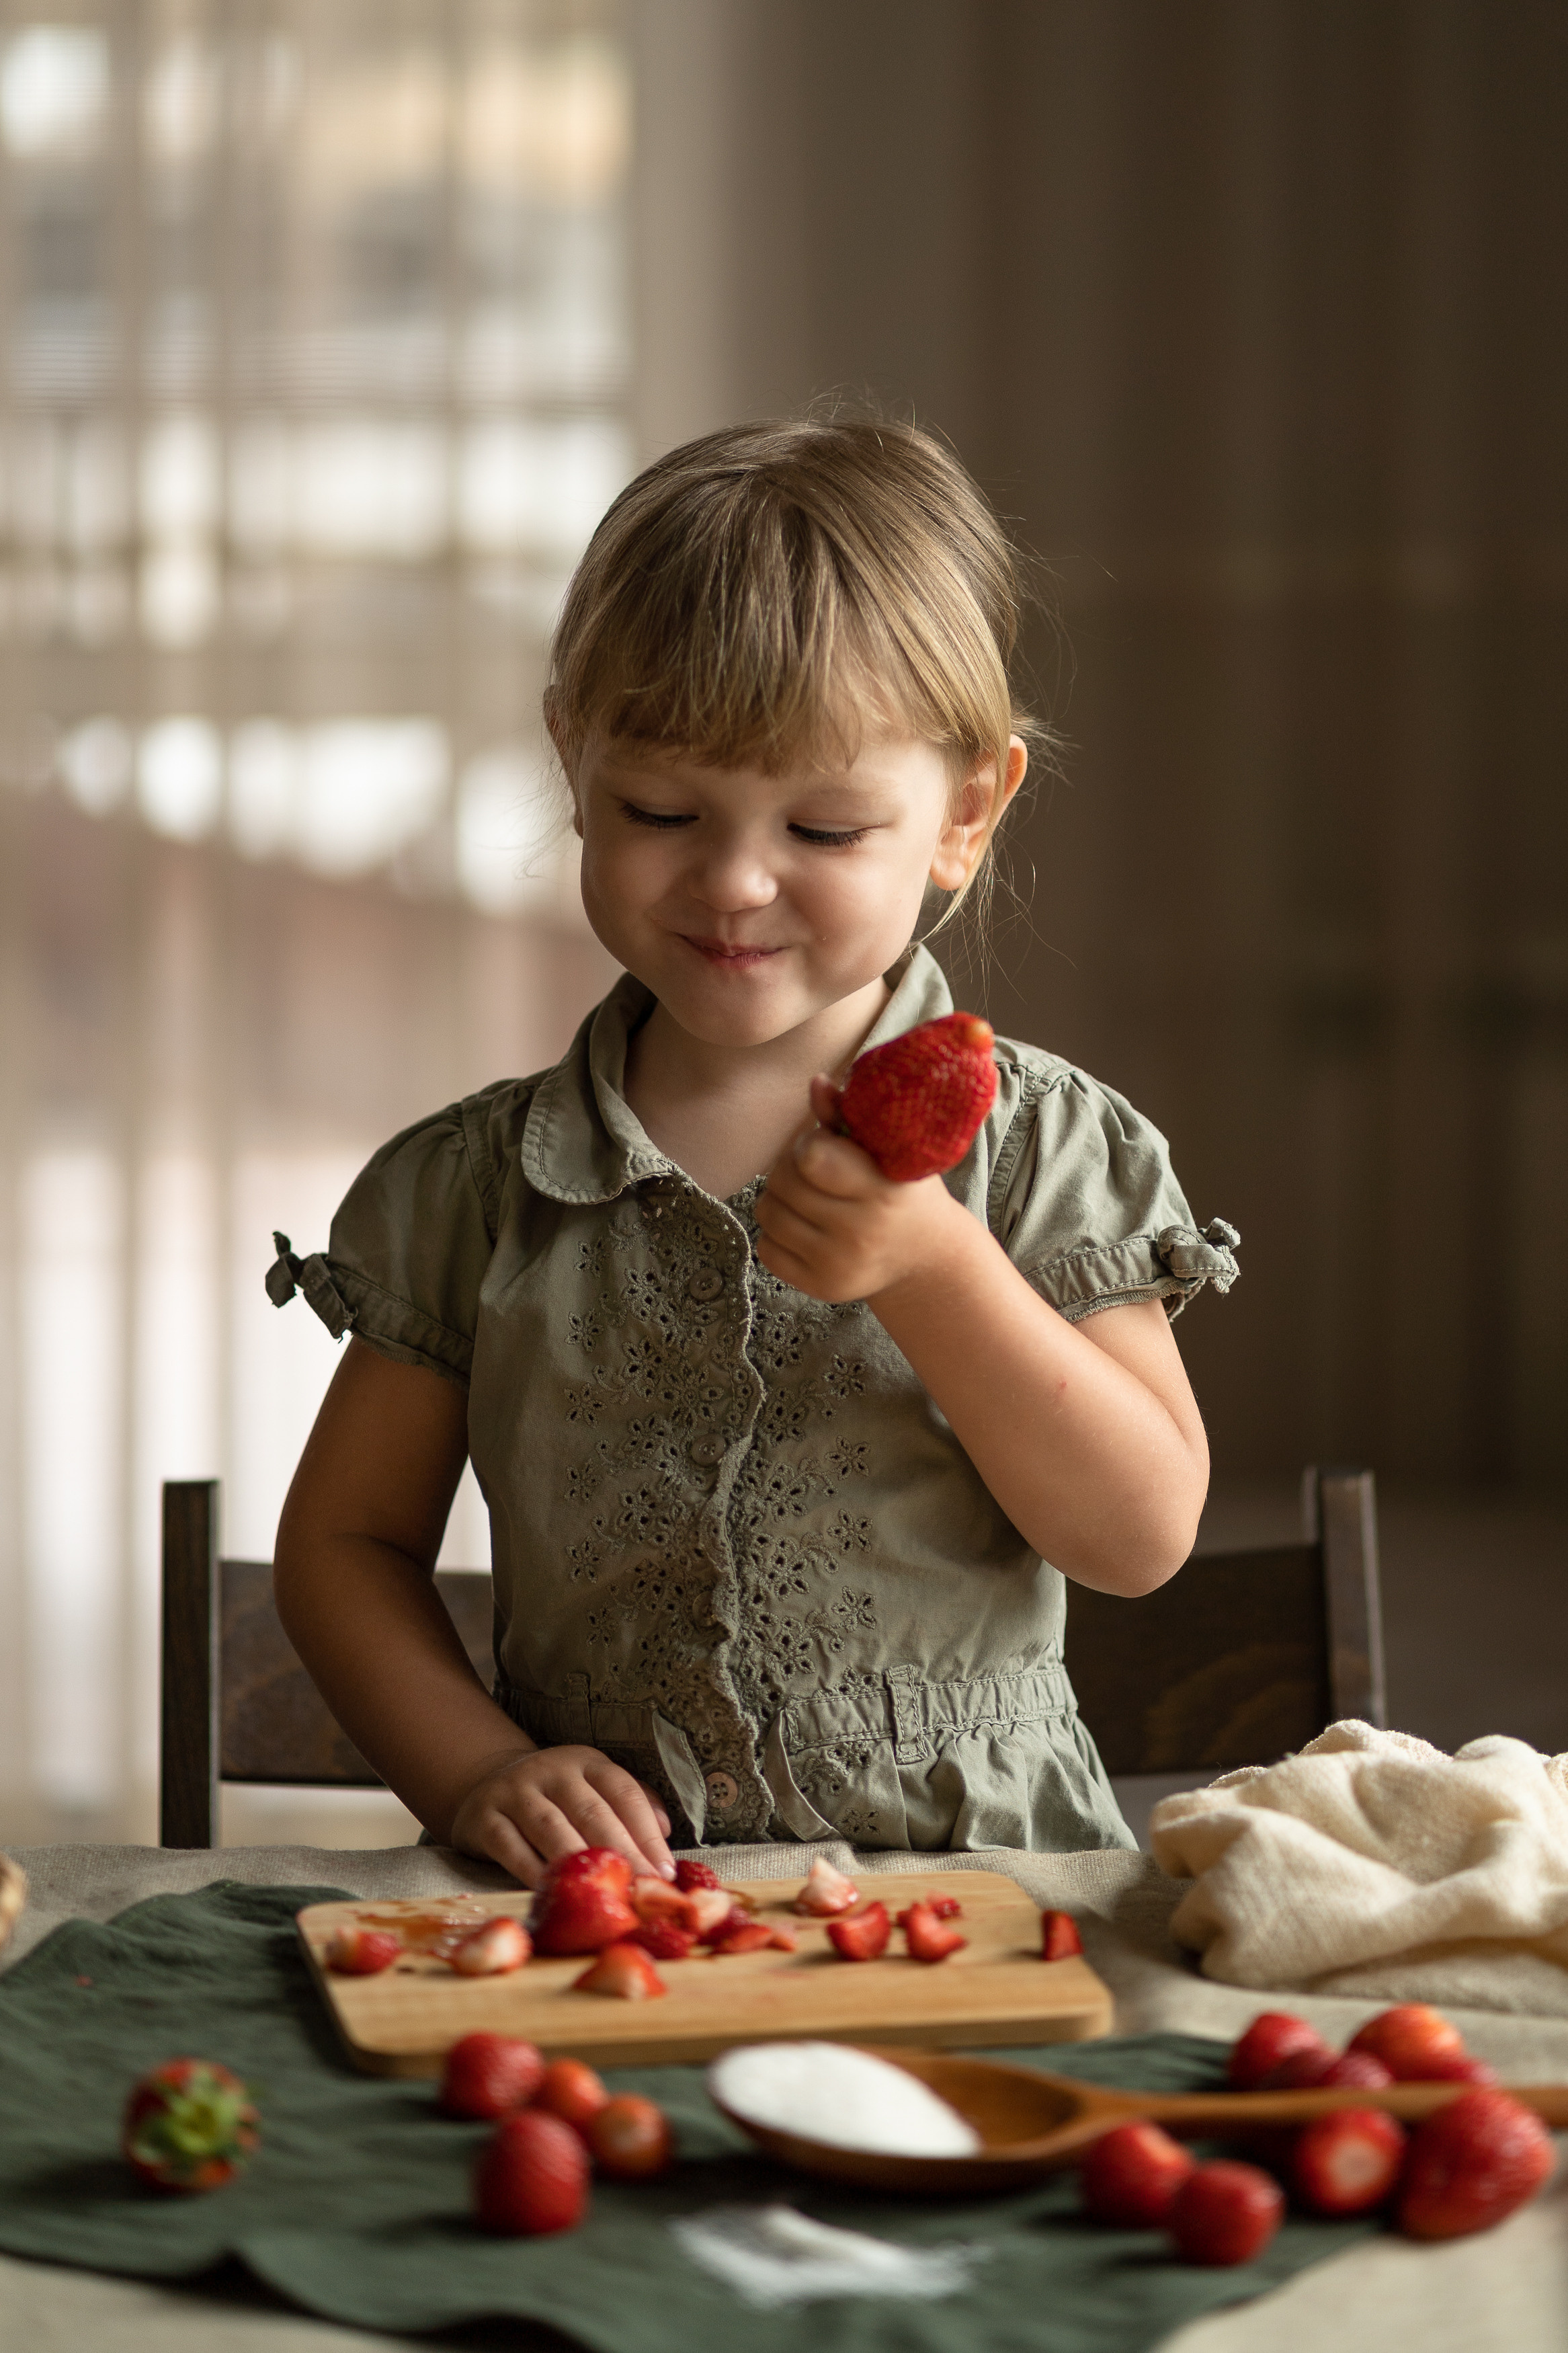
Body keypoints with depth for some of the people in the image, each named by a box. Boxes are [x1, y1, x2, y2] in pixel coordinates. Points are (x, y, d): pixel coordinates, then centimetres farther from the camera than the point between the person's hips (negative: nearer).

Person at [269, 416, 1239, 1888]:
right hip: (601, 1893, 0)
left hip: (977, 1874, 1)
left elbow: (1146, 1538, -4)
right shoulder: (478, 1188, 5)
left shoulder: (1048, 1149, 2)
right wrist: (477, 1775, -6)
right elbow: (346, 1541, 11)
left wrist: (935, 1271, -16)